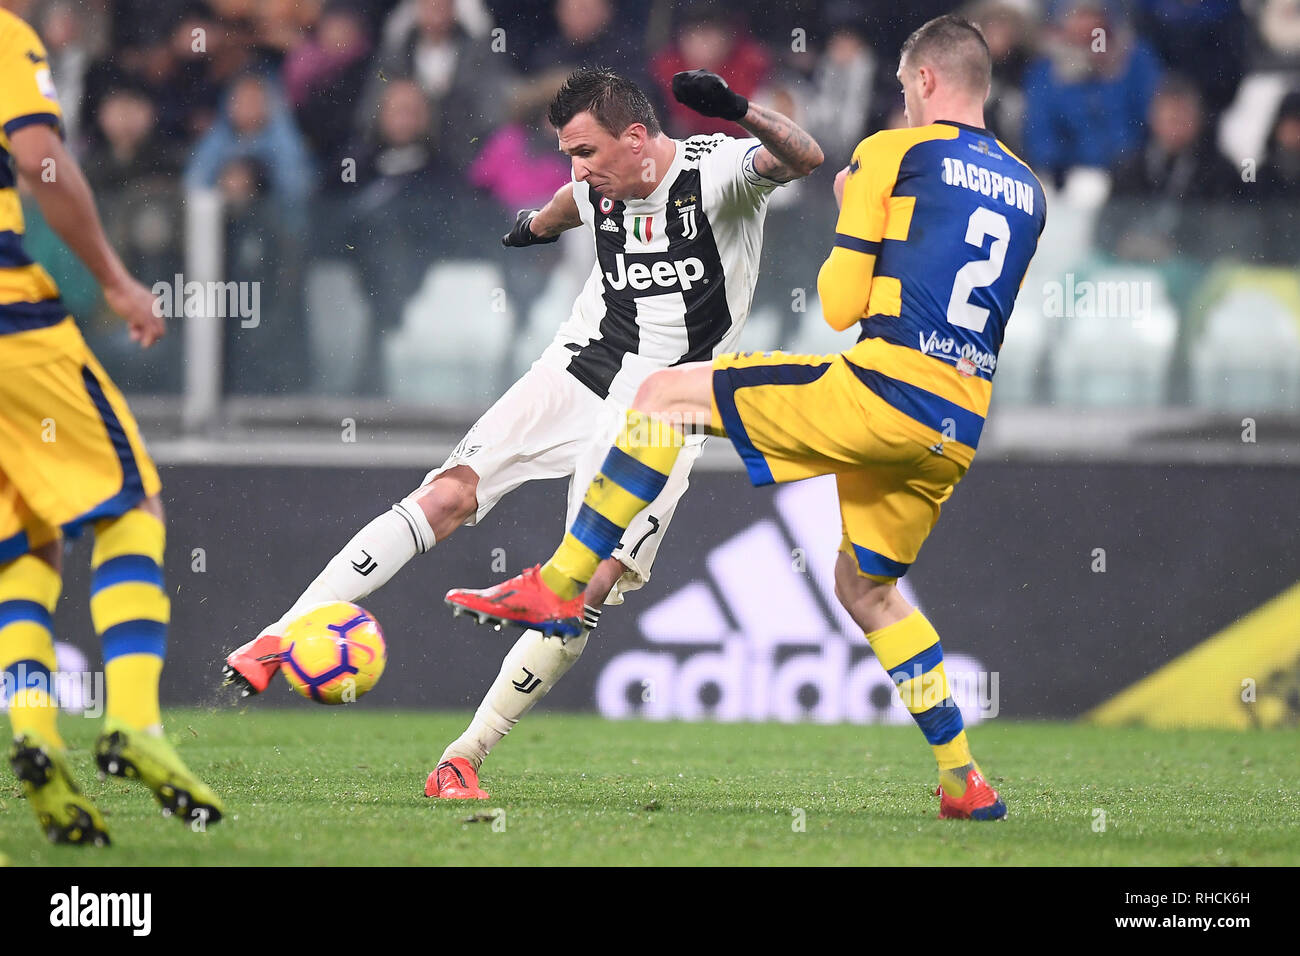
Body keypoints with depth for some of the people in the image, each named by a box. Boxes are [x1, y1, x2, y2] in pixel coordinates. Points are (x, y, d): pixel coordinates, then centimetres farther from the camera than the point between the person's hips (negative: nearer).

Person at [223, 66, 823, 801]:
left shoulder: (716, 169, -13)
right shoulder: (597, 188, 3)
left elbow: (803, 159, -33)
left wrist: (740, 111, -51)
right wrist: (538, 223, 52)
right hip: (577, 374, 4)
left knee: (592, 588, -13)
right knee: (450, 495, -14)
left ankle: (464, 761, -5)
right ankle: (282, 639, -16)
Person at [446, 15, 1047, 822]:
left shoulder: (894, 155, 1)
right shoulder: (1027, 189, 19)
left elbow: (839, 305, 0)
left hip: (883, 391, -7)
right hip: (958, 434, 7)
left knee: (665, 394, 4)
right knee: (866, 588, 24)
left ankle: (559, 588, -1)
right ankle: (965, 780, 18)